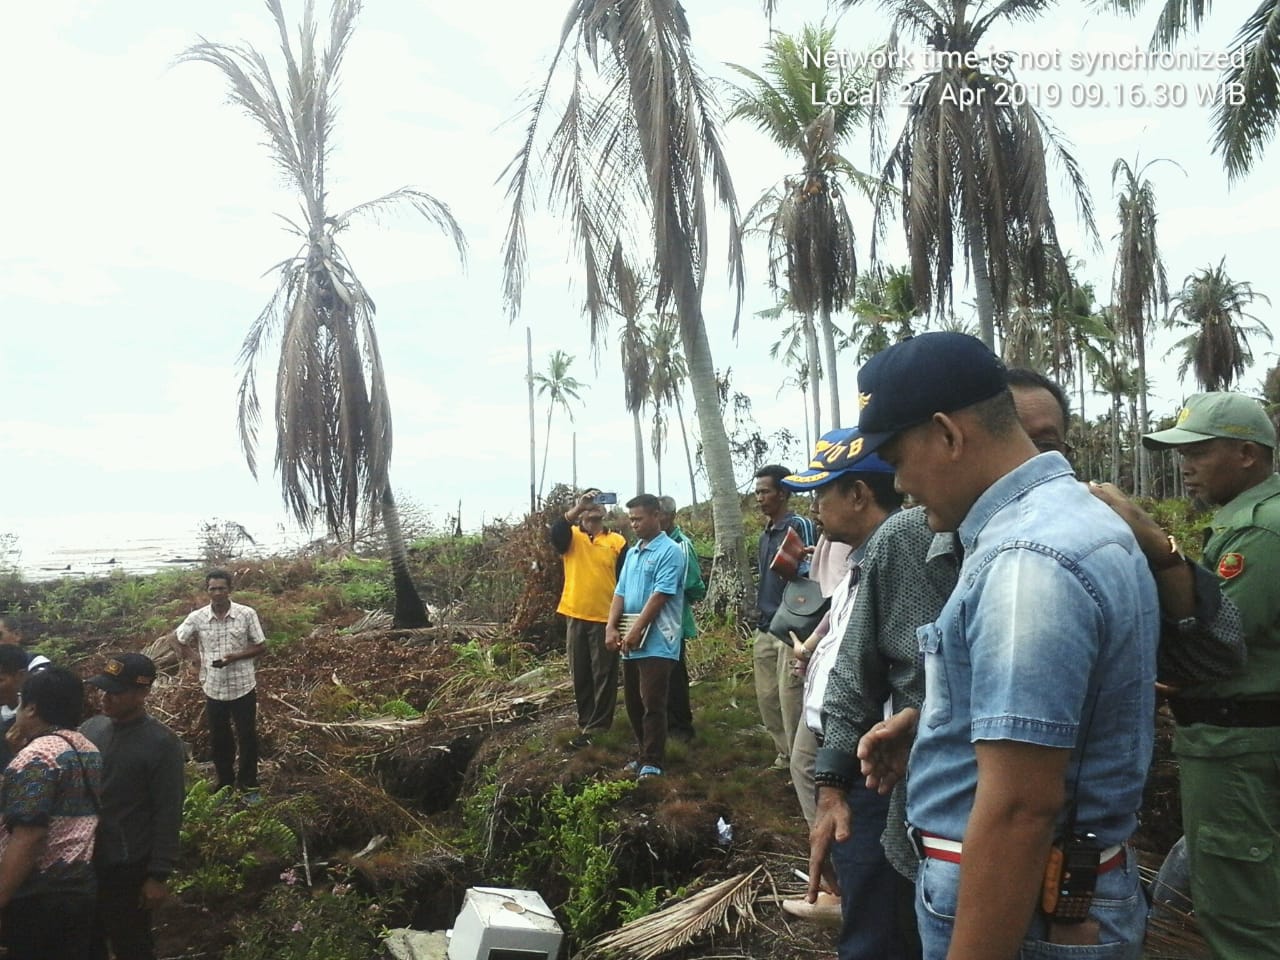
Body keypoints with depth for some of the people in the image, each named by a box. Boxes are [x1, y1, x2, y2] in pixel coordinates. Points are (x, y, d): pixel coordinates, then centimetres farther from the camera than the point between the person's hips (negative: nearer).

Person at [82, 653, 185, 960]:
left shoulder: (162, 744, -17)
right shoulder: (90, 727, -1)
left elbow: (168, 814, -15)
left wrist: (159, 875, -14)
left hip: (127, 867, -5)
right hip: (83, 859, 5)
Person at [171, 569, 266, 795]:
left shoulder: (247, 614, -11)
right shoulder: (197, 617, -6)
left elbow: (261, 647, -5)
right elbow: (177, 639, 12)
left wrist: (236, 656, -20)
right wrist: (192, 655, -2)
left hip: (243, 687, -2)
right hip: (213, 689, 2)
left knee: (247, 737, 6)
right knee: (219, 739, 16)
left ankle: (248, 785, 21)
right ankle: (225, 784, 33)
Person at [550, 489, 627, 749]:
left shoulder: (617, 541, 3)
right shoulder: (571, 537, 4)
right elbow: (555, 532, -20)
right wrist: (578, 507, -29)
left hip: (606, 617, -1)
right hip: (575, 616, 2)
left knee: (604, 674, 3)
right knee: (581, 674, 11)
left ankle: (596, 727, 12)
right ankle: (587, 722, 24)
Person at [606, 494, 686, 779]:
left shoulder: (670, 551, -9)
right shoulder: (631, 553, 16)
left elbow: (660, 595, -16)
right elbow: (620, 593, 13)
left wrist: (635, 631, -17)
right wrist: (611, 628, -1)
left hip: (656, 642, -8)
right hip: (630, 643, 8)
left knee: (652, 703, -5)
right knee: (633, 702, 13)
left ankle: (653, 763, 6)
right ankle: (645, 755, 26)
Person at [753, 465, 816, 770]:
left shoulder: (800, 526, -9)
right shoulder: (766, 533, 15)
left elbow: (808, 574, -14)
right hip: (765, 629, 8)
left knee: (790, 698, -3)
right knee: (767, 697, 13)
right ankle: (784, 754, 27)